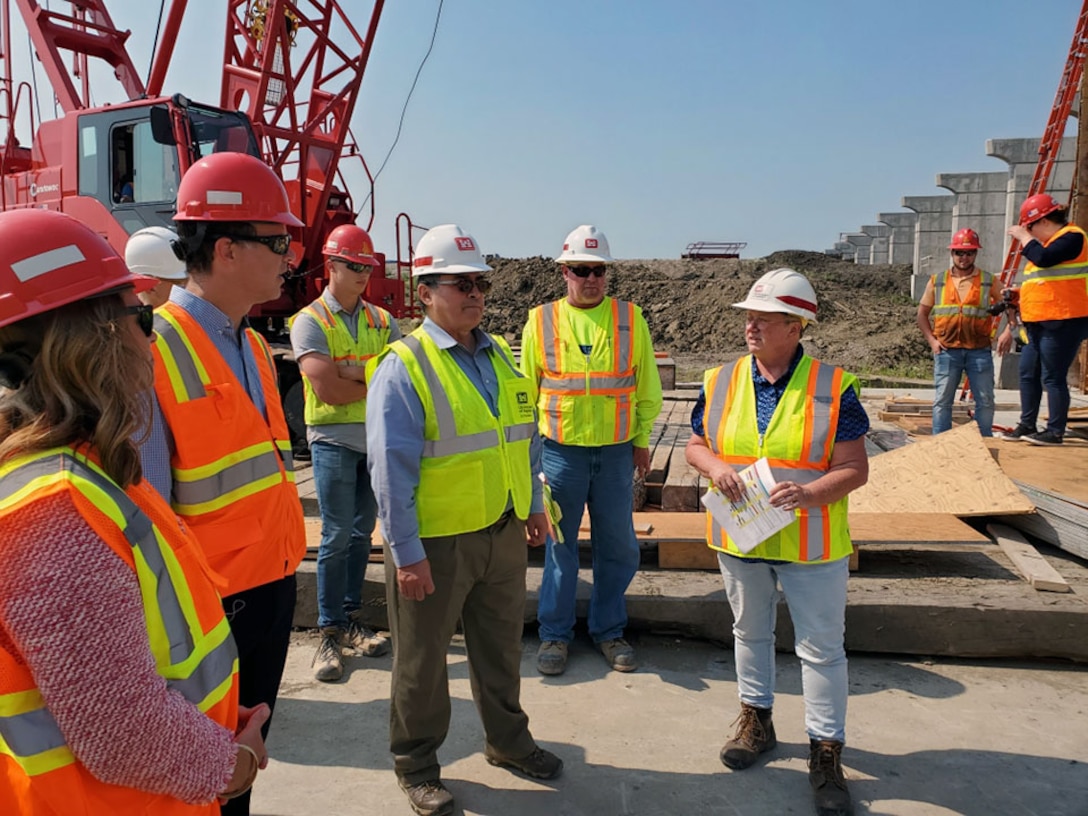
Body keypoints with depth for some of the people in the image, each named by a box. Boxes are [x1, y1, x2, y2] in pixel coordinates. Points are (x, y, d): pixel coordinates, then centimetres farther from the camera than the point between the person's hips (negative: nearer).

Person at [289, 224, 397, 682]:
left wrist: (353, 371, -16)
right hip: (334, 440, -5)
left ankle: (351, 618, 24)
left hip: (377, 438, 5)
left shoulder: (381, 320, 10)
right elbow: (328, 390, -18)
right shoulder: (310, 321, -5)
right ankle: (330, 633, 9)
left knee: (362, 532, 12)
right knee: (337, 536, -2)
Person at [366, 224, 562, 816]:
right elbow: (390, 470, -18)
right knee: (423, 659, 12)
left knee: (501, 644, 22)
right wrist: (406, 554, -18)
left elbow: (525, 435, 15)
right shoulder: (403, 367, -15)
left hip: (503, 532, 7)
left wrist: (534, 504, 15)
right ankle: (415, 764, 33)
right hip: (435, 542, -6)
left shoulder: (498, 355, 7)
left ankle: (507, 740, 44)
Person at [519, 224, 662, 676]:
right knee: (560, 544, 9)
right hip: (561, 452, -1)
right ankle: (555, 633, 25)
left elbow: (647, 387, 7)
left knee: (618, 546, 10)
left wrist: (642, 440, 5)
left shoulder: (630, 318, 3)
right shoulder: (542, 321, 0)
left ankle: (608, 629, 29)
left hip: (617, 452, 1)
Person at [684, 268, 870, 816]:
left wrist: (809, 493, -28)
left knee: (821, 647, 7)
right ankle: (756, 719, 43)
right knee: (750, 632, 21)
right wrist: (715, 466, -14)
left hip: (811, 544, -3)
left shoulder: (833, 387, -12)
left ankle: (826, 750, 26)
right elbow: (695, 445, 8)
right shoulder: (720, 381, -1)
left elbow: (855, 469, -11)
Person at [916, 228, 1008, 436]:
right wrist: (931, 339, -1)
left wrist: (1008, 332, -8)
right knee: (942, 400, 1)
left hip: (979, 351, 0)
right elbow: (922, 313, 12)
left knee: (985, 400, 5)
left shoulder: (988, 281, 6)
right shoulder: (937, 281, 8)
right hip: (947, 351, 0)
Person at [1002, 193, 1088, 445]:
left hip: (1061, 323, -10)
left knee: (1053, 377, -7)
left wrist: (1023, 237, -12)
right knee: (1028, 374, 11)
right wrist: (1017, 293, 15)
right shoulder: (1048, 243, 20)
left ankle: (1055, 432, -1)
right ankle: (1027, 425, 18)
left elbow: (1043, 258, -26)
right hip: (1038, 323, 10)